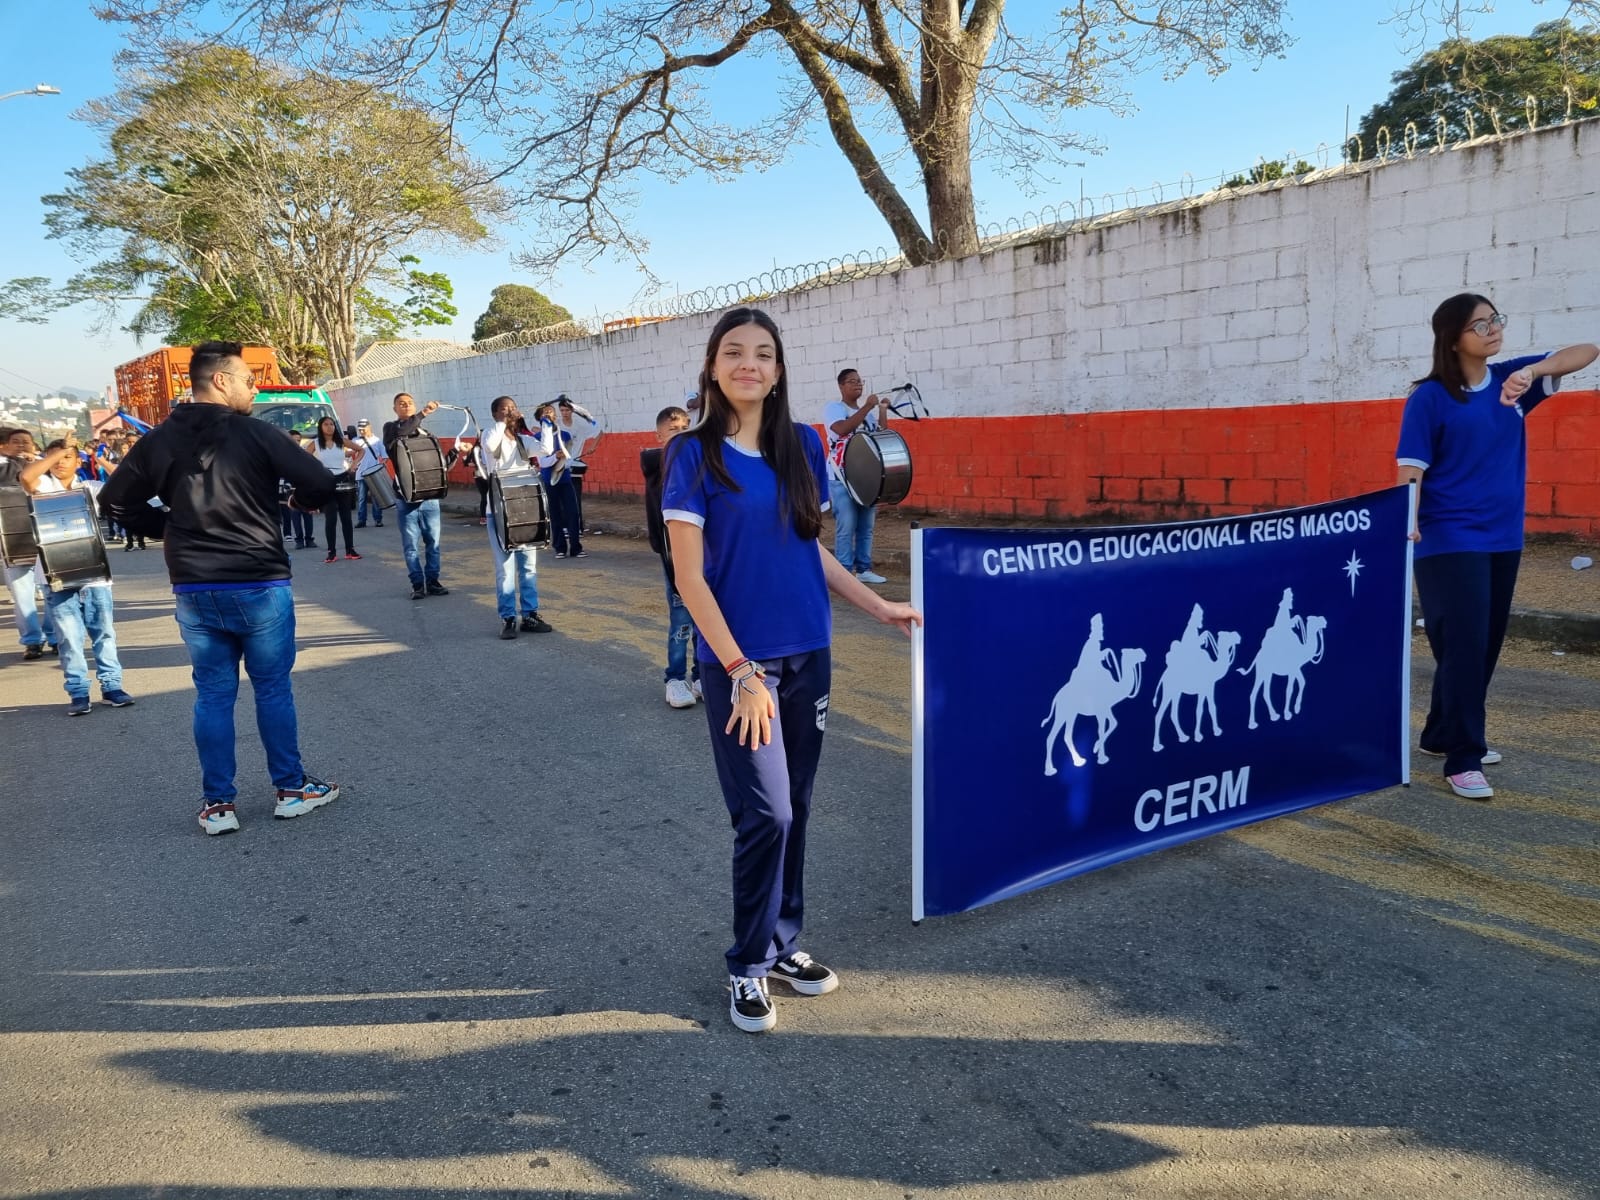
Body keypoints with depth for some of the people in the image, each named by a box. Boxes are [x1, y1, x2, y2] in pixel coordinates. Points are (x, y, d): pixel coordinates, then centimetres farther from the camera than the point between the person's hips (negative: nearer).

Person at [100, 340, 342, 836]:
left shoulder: (159, 440, 4)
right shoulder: (256, 433, -9)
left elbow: (116, 502, 7)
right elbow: (320, 483, -14)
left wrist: (170, 526, 17)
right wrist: (299, 503, 8)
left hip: (194, 591, 4)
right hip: (260, 586, -3)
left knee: (212, 695, 10)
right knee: (273, 689, 8)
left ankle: (218, 804, 14)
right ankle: (292, 789, 18)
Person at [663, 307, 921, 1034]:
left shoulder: (803, 446, 6)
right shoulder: (694, 455, -8)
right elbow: (689, 578, -11)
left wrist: (878, 607, 11)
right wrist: (740, 671, -16)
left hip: (808, 655, 5)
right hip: (740, 661, -5)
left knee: (795, 808, 12)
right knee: (765, 815, -4)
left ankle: (784, 941, 30)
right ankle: (748, 965, 16)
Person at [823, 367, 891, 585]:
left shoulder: (868, 411, 14)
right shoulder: (833, 408, -4)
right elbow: (842, 429, -23)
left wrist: (882, 411, 0)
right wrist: (867, 408, -22)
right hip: (841, 478, -6)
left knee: (867, 526, 8)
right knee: (846, 527, -8)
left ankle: (864, 569, 15)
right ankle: (844, 571, -3)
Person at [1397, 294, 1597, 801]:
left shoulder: (1511, 379, 7)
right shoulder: (1430, 397, -8)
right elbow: (1411, 467, -13)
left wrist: (1531, 371, -17)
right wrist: (1407, 521, -30)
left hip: (1503, 538, 6)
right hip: (1450, 541, -6)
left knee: (1485, 646, 13)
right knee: (1463, 647, -9)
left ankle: (1442, 734, 28)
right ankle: (1462, 761, -2)